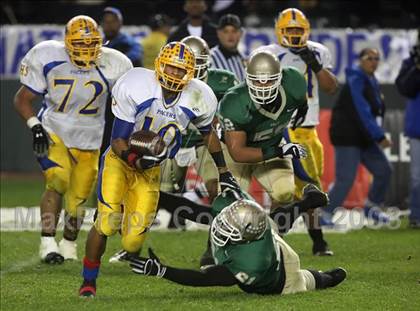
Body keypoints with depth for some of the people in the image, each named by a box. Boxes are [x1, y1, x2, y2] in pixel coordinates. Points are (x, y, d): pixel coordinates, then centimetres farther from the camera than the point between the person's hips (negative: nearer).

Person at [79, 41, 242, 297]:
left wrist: (224, 173, 17)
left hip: (151, 170, 3)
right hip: (121, 160, -2)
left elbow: (208, 132, 11)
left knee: (133, 243, -5)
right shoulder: (136, 87, -22)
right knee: (107, 223, -22)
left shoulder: (198, 99, -12)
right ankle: (89, 281, 1)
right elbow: (118, 141, -17)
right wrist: (135, 161, -37)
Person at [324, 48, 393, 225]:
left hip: (364, 139, 9)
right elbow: (363, 113, -24)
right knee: (345, 180, -11)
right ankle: (325, 214, 2)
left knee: (384, 170, 6)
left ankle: (371, 208, 22)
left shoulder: (372, 82, 11)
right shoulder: (356, 81, -17)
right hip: (348, 138, -9)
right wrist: (380, 137, -26)